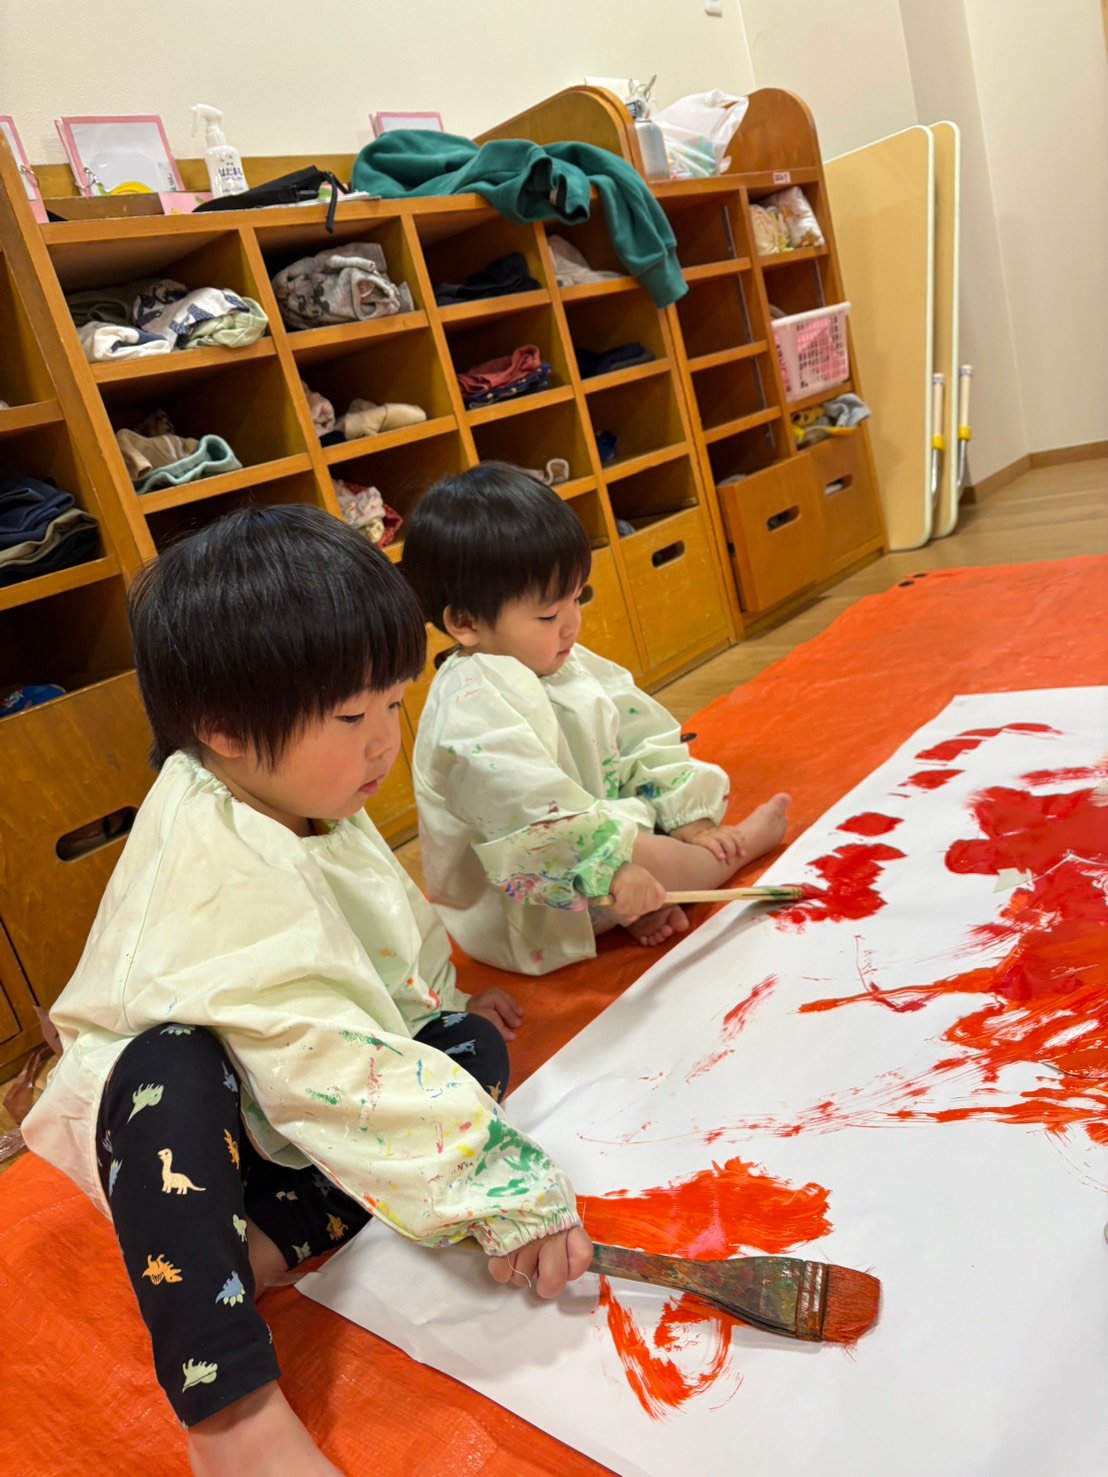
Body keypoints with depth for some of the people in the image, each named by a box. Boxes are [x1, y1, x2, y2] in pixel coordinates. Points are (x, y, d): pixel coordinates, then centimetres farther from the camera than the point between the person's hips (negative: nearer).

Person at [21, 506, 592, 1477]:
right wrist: (500, 1189, -39)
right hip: (176, 1111, -8)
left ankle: (271, 1236, -19)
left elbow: (383, 926, 19)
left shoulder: (309, 804, -4)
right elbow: (325, 1058, -39)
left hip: (278, 1105, 9)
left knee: (474, 1046, -8)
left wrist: (441, 997, 19)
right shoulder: (213, 859, -34)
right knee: (172, 1069, -41)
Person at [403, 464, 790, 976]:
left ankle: (641, 903, -12)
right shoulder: (472, 703, -26)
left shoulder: (567, 666, 4)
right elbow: (532, 808, -36)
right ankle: (742, 844, 1)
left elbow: (642, 739, 7)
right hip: (514, 917, -10)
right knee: (642, 853, -28)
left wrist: (689, 817, 1)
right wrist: (613, 867, -40)